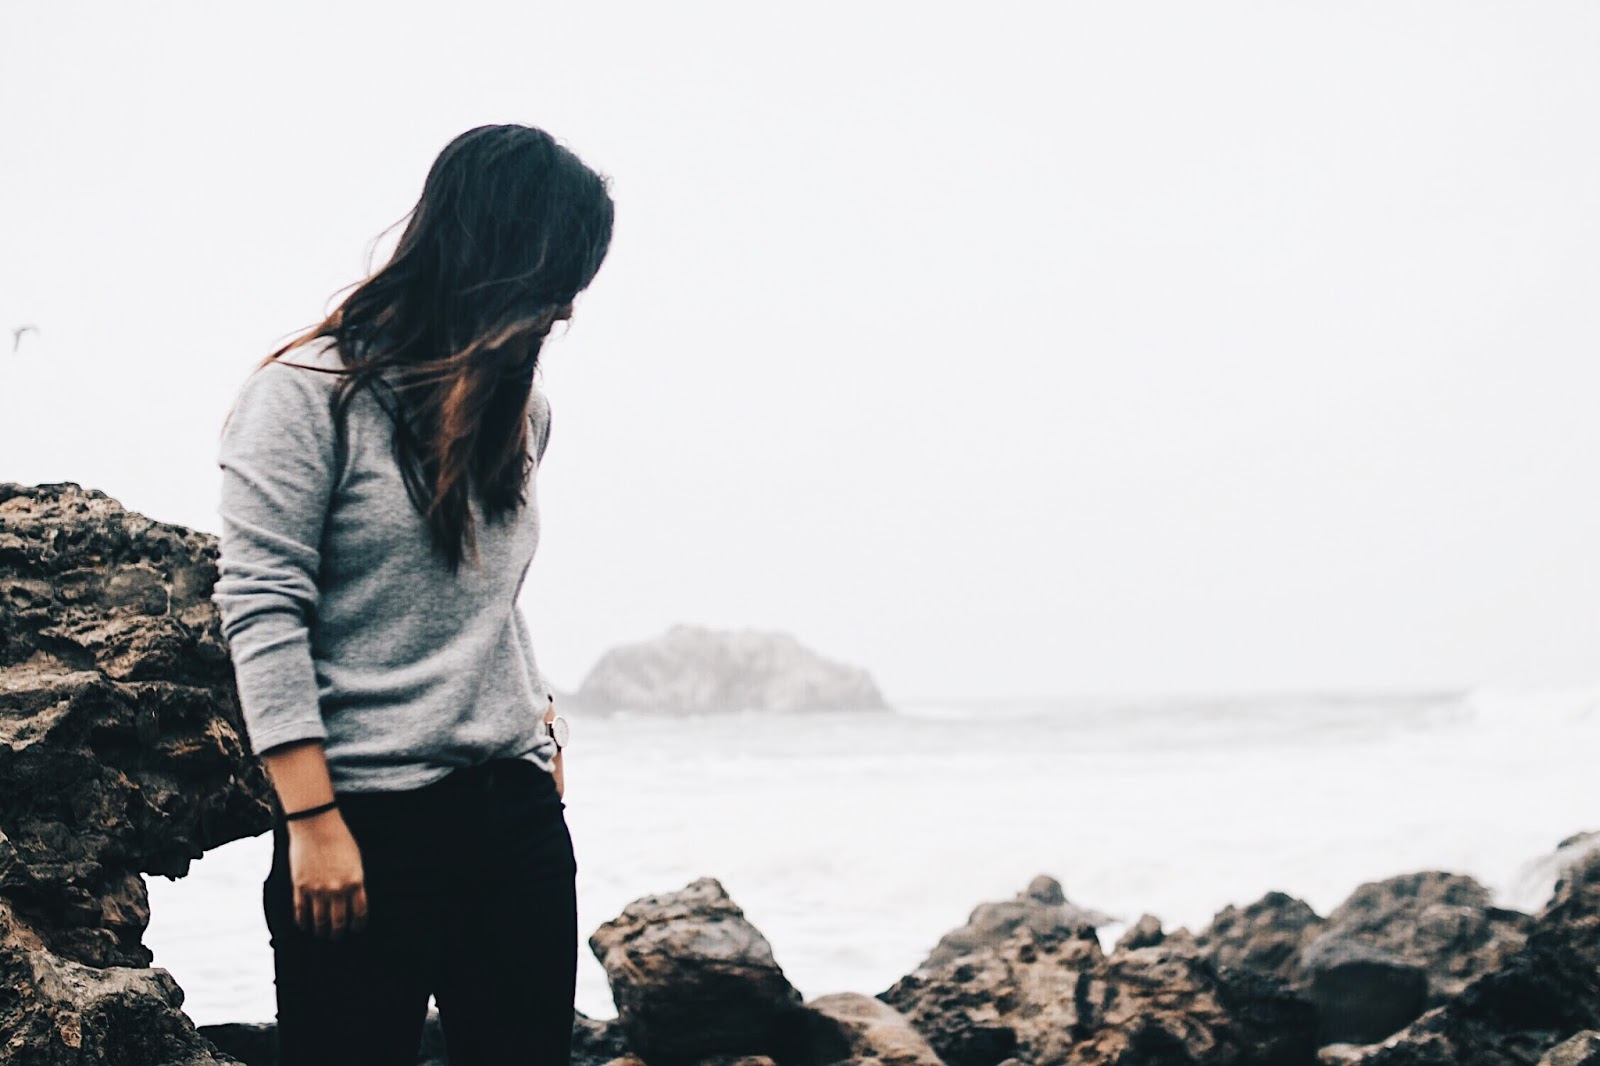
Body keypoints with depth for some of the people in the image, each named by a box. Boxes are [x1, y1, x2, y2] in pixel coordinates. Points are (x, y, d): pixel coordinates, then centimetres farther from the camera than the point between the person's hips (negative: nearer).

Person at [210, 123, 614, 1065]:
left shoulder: (520, 408, 14)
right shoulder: (311, 393, -7)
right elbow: (263, 612, -11)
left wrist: (542, 719, 11)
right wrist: (313, 823, -15)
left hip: (520, 812, 6)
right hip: (369, 824, -6)